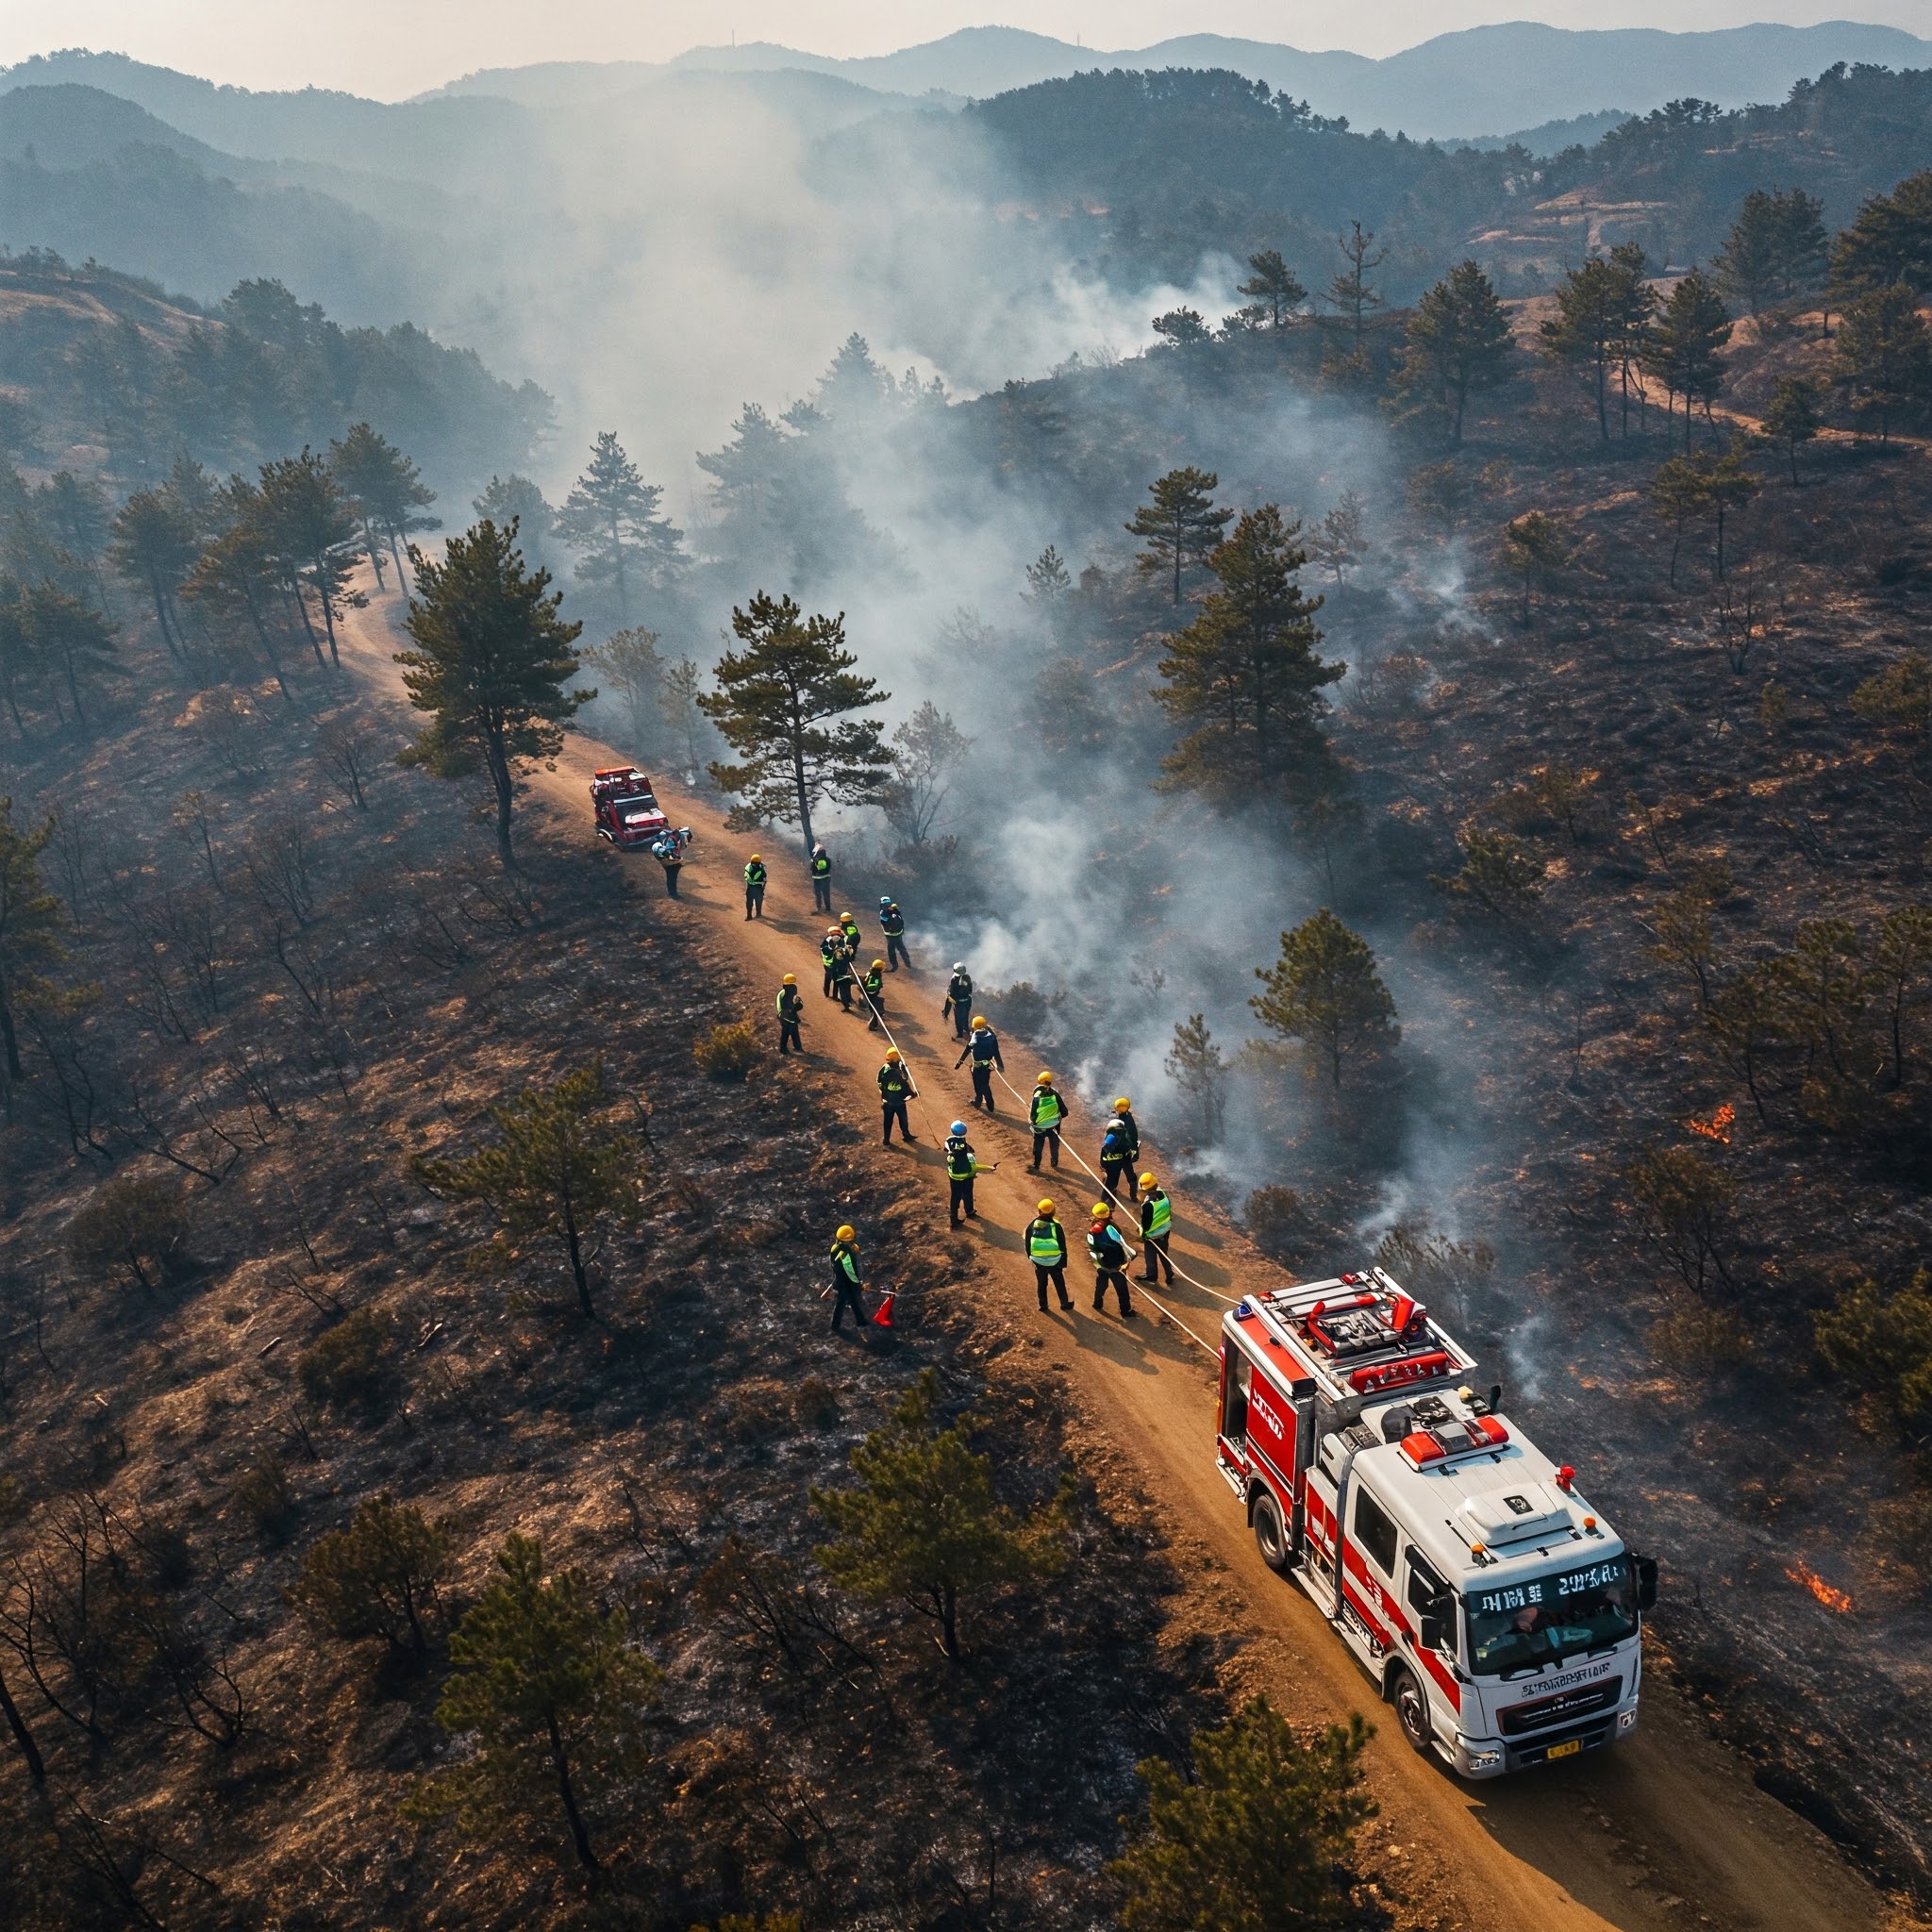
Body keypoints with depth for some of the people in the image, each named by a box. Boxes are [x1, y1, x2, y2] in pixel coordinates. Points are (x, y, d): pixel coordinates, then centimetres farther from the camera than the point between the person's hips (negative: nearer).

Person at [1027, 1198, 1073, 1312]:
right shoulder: (1056, 1226, -15)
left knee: (1041, 1283, 19)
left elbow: (1027, 1243, 2)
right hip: (1054, 1261, -1)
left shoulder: (1032, 1225, -8)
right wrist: (1064, 1263, 2)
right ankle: (1065, 1303, 31)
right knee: (1059, 1283, 19)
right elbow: (1062, 1247, -9)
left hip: (1038, 1260, 1)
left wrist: (1030, 1256, 18)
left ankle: (1043, 1305, 28)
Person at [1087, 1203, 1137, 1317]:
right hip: (1116, 1266, -5)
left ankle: (1098, 1304, 48)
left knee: (1101, 1285, 28)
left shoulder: (1091, 1233, -14)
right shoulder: (1110, 1229, -30)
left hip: (1101, 1266, 5)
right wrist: (1131, 1254, -6)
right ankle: (1126, 1312, 25)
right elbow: (1122, 1245, -22)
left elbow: (1092, 1250, -5)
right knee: (1121, 1289, 12)